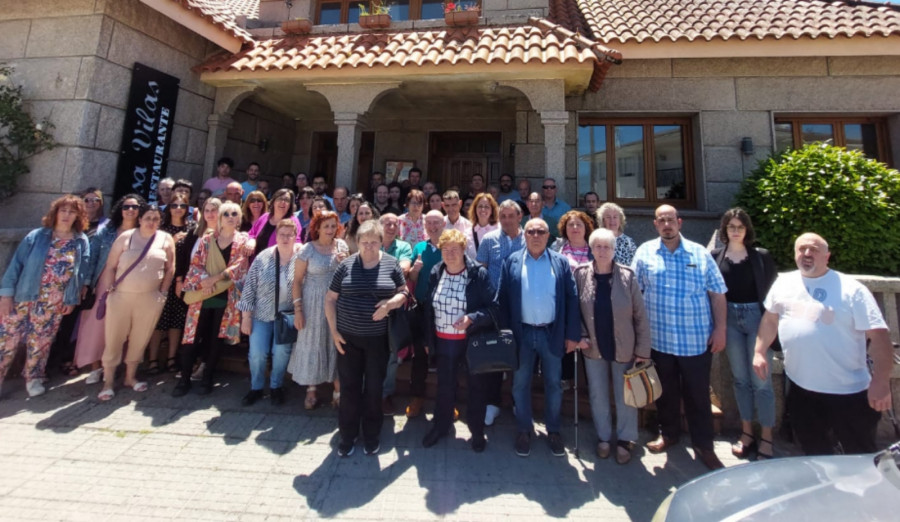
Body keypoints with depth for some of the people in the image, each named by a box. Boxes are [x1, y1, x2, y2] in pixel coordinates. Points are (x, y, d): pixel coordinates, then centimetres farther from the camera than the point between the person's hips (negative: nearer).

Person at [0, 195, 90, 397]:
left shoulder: (81, 242, 1)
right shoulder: (36, 236, -2)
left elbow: (80, 273, 1)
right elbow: (17, 263, -3)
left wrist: (72, 300, -1)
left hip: (52, 303, 1)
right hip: (23, 295, -1)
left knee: (40, 341, 12)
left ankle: (33, 377, 28)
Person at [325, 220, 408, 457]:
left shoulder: (391, 264, -2)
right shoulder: (346, 265, -2)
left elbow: (403, 292, 3)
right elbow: (330, 299, 3)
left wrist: (390, 303, -18)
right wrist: (334, 330, -2)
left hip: (378, 338, 0)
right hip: (348, 337, 1)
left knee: (374, 388, 12)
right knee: (349, 387, 10)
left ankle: (372, 435, 31)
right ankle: (347, 436, 29)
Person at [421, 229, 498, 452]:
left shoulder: (479, 273, -13)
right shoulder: (435, 274, 1)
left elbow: (493, 307, -12)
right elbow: (428, 308, 8)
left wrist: (472, 319, -28)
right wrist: (428, 340, 10)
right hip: (444, 341, 3)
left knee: (475, 387, 13)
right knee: (444, 386, 17)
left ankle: (477, 431, 35)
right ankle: (440, 426, 40)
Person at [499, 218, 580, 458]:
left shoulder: (561, 262, 2)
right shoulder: (511, 262, 1)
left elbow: (571, 299, 0)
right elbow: (503, 299, 0)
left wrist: (572, 335, -3)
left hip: (552, 333, 0)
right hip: (521, 333, 0)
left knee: (554, 384, 13)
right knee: (520, 384, 11)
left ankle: (553, 430, 33)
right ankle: (524, 430, 30)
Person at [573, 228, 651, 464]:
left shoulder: (627, 276, -10)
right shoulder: (581, 274, -7)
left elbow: (640, 315, -7)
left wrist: (642, 350, -7)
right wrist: (580, 335, -8)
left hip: (623, 348, -1)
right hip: (593, 348, 1)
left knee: (625, 397, 12)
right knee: (597, 396, 14)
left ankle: (625, 439, 34)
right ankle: (603, 437, 35)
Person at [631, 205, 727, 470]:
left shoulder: (700, 254, 1)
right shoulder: (645, 252, 0)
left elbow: (717, 294, 3)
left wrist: (720, 329, -2)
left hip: (697, 340, 0)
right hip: (658, 339, 1)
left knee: (698, 395, 9)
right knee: (666, 392, 17)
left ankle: (703, 445, 26)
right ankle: (668, 433, 37)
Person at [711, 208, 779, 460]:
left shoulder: (762, 256, 0)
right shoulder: (715, 256, 2)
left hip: (757, 316, -1)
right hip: (730, 319, 2)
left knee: (760, 380, 2)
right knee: (740, 379, 11)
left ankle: (766, 437, 16)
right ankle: (746, 432, 24)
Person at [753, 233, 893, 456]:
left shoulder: (851, 289, -11)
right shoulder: (783, 282, 3)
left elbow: (879, 335, -13)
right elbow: (770, 318, 13)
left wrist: (880, 381, -19)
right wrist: (759, 352, 7)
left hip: (848, 391, -4)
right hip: (800, 388, 4)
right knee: (813, 450, 20)